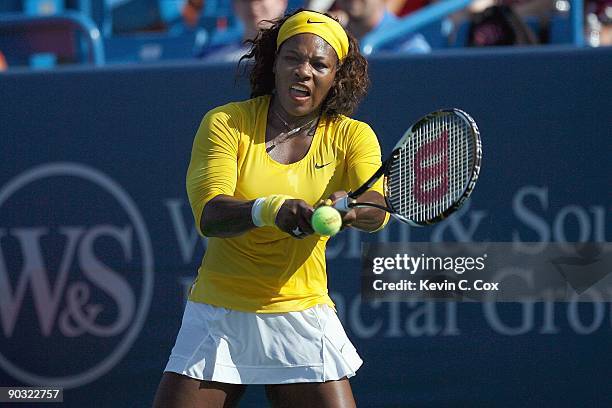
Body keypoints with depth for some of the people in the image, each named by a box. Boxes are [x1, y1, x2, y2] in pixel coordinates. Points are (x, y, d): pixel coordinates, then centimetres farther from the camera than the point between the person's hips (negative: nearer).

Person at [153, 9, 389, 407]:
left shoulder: (351, 136, 1)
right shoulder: (226, 122, -3)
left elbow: (378, 208, -18)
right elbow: (209, 213, -19)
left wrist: (347, 208, -43)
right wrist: (271, 210, -39)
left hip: (303, 312, 1)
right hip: (220, 316, -1)